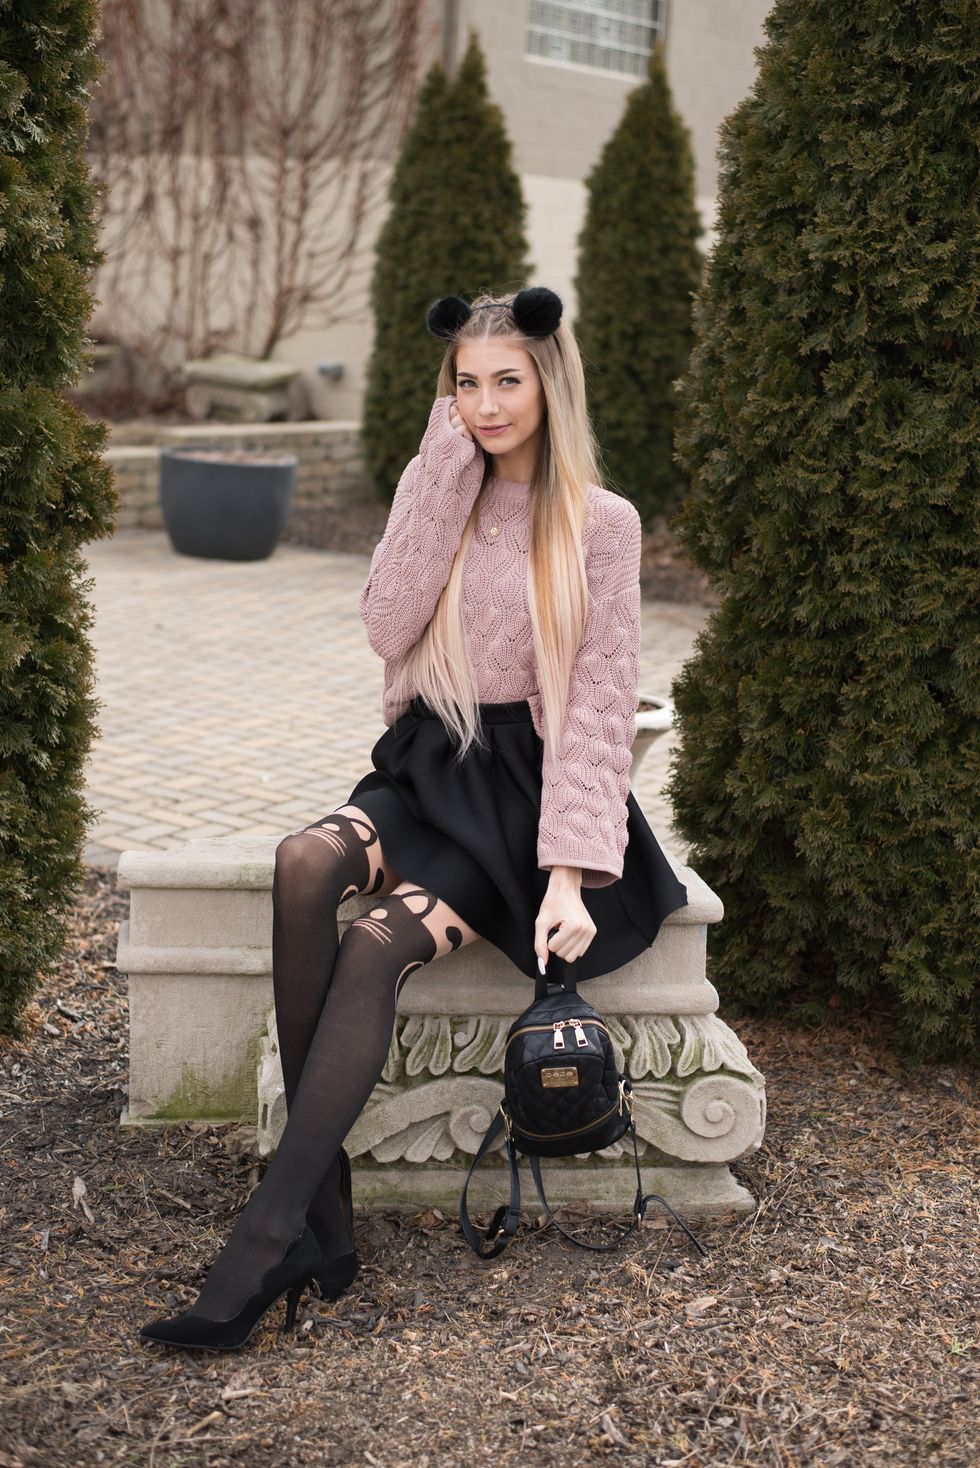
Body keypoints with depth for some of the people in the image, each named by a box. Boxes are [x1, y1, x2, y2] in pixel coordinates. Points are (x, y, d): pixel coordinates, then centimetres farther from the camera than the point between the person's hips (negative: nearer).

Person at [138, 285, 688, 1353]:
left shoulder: (600, 522, -1)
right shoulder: (440, 495, 12)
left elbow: (599, 702, -8)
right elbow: (388, 628, -5)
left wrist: (570, 869, -20)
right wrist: (444, 467, -6)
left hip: (526, 783, -4)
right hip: (430, 764, 4)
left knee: (377, 945, -29)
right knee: (305, 864, -30)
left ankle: (265, 1243, -28)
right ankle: (324, 1208, -28)